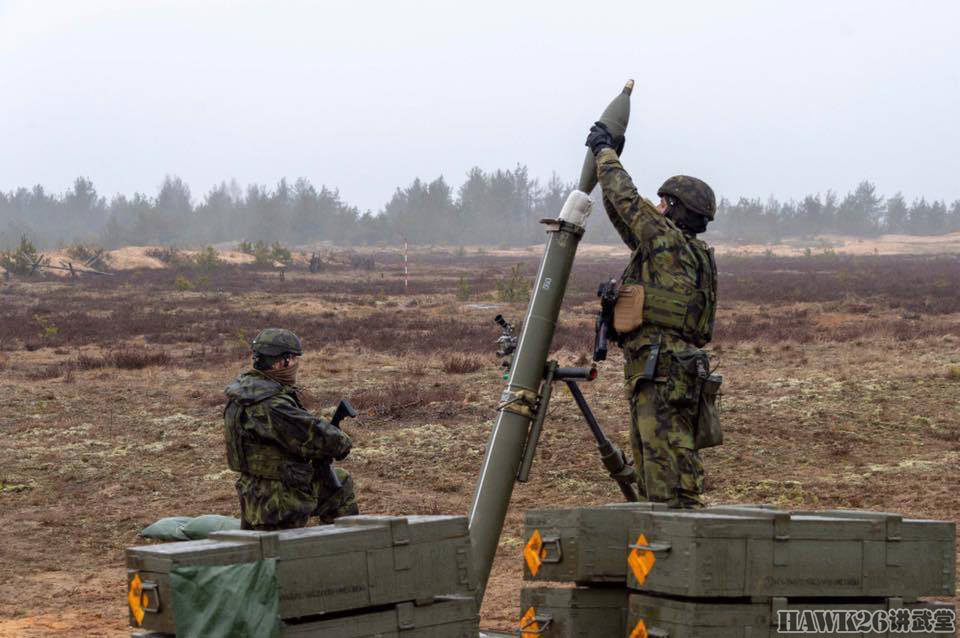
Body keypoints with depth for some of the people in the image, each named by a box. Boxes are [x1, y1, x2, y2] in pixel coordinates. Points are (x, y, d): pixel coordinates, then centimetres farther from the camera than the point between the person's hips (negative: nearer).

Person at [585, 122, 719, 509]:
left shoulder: (672, 244, -8)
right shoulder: (660, 247, 19)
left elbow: (627, 201, -7)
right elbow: (623, 215, 27)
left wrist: (606, 153, 6)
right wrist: (606, 158, 25)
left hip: (664, 372, -10)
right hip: (650, 375, 10)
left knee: (670, 466, -13)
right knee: (651, 470, 13)